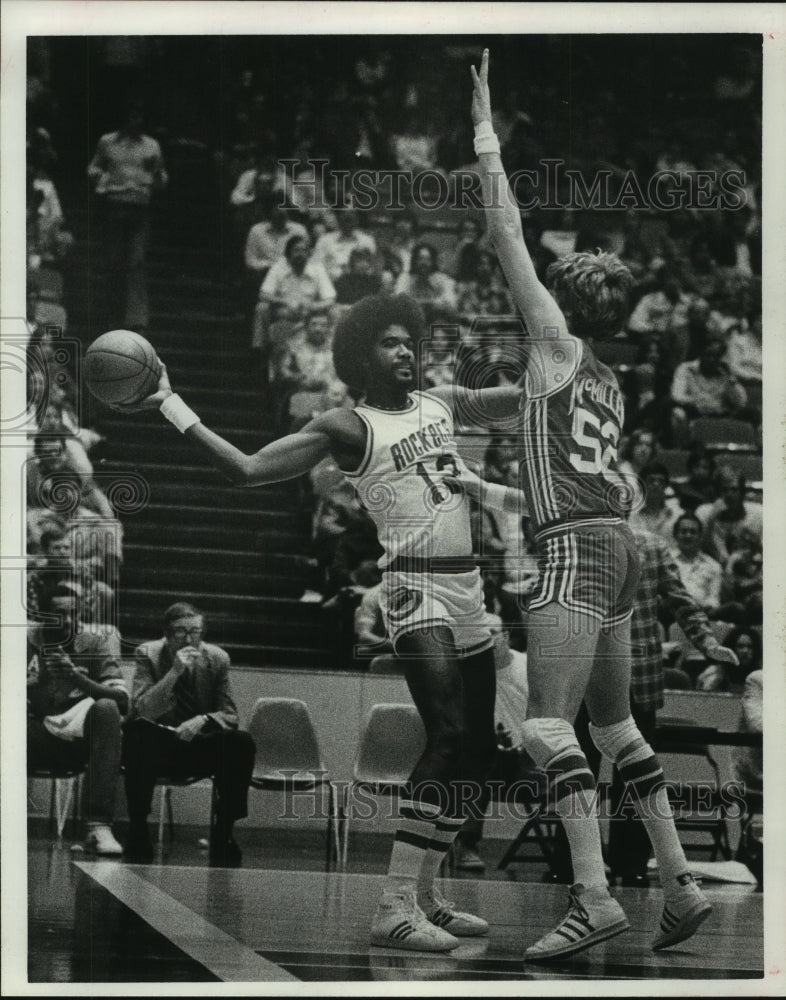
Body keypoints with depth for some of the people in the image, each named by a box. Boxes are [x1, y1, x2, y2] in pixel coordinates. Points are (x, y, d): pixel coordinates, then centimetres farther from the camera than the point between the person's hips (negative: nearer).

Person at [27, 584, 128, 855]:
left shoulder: (97, 642, 2)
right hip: (37, 736, -1)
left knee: (107, 709, -31)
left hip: (80, 735, 1)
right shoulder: (29, 642, 3)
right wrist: (40, 679, -26)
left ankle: (99, 826, -38)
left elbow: (122, 699, -11)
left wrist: (77, 677, -24)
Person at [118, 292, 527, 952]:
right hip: (416, 588, -8)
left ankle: (424, 896, 22)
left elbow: (519, 399, 31)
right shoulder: (347, 428, -3)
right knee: (450, 733, -22)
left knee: (478, 748, 10)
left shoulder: (441, 403, 16)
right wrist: (171, 406, -15)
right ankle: (395, 908, -25)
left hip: (467, 589, 8)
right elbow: (248, 470, -10)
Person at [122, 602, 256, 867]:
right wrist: (174, 672, -31)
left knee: (242, 743, -26)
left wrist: (203, 720, -25)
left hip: (200, 749, 2)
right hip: (159, 746, -2)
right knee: (135, 734, -36)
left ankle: (223, 832, -12)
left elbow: (229, 716, -2)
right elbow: (140, 710, -20)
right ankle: (137, 830, -23)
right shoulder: (148, 654, -8)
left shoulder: (217, 659, -1)